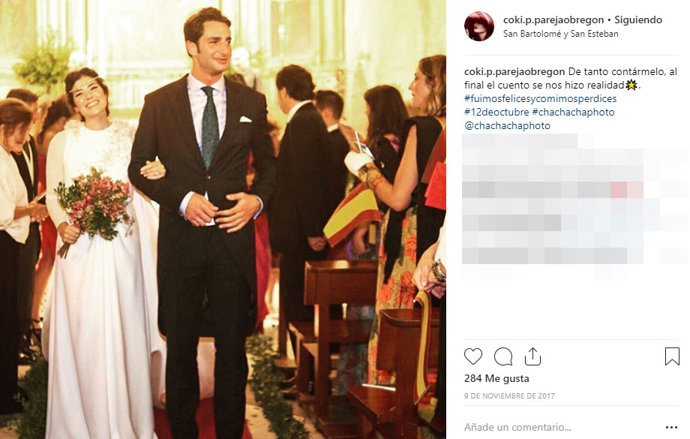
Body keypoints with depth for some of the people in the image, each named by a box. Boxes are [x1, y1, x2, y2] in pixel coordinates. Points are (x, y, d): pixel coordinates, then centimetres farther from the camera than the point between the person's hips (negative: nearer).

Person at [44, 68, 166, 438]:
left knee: (122, 330, 2)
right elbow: (52, 193, 7)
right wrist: (62, 225, -11)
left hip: (121, 247, 1)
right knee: (81, 331, -1)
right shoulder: (63, 141, 5)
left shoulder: (130, 138, 7)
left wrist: (157, 174, -11)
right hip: (79, 246, -1)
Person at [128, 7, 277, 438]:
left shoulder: (251, 102, 6)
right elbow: (139, 167, 3)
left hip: (233, 237, 1)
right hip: (181, 237, 0)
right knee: (181, 345, 9)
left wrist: (257, 199, -6)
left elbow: (268, 163, 14)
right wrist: (181, 199, -12)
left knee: (233, 345, 6)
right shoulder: (159, 103, 2)